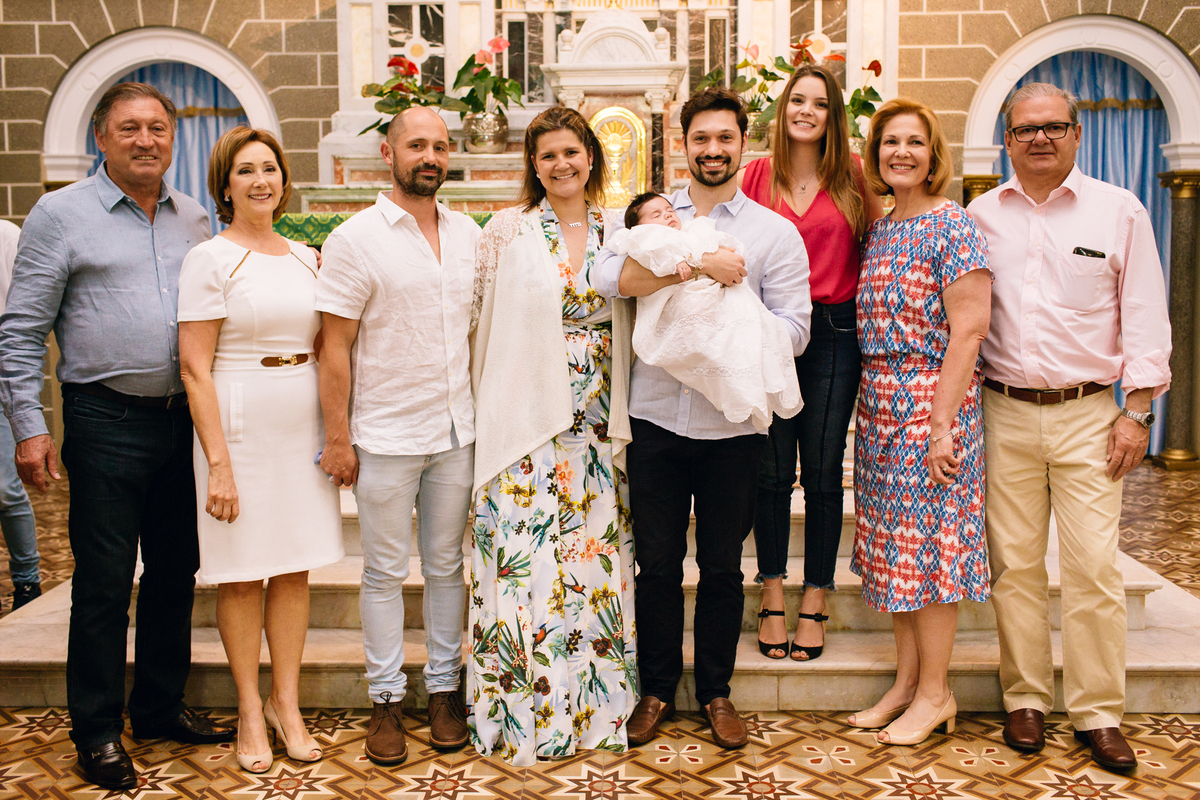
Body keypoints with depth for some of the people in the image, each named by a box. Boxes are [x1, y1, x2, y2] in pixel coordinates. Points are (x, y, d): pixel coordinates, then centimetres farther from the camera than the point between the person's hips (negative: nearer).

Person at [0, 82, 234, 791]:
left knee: (176, 571, 12)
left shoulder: (193, 217, 11)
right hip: (107, 421, -5)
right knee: (104, 580, 2)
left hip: (184, 418, 5)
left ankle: (162, 707, 29)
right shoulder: (61, 214, -2)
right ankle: (98, 732, 17)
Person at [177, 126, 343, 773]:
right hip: (239, 425, -5)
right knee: (242, 573, 4)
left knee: (295, 567, 10)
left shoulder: (304, 257, 11)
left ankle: (286, 703, 23)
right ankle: (249, 711, 19)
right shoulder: (210, 258, -6)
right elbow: (194, 367, -10)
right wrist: (218, 463, -15)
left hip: (303, 424, 5)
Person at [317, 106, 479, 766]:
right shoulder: (356, 239, -7)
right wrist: (336, 436, -9)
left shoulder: (469, 235, 7)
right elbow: (335, 347, -7)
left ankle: (444, 687, 27)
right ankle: (386, 699, 21)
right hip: (384, 437, -4)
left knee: (446, 565, 13)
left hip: (456, 432, 4)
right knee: (385, 572, 7)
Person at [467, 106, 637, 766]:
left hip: (597, 426, 3)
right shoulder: (507, 230, 1)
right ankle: (523, 717, 12)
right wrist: (490, 403, 0)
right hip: (525, 420, -3)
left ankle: (597, 707, 22)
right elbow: (479, 319, 2)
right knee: (527, 562, -3)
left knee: (595, 561, 8)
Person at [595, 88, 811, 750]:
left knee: (722, 566, 11)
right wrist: (698, 264, -21)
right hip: (656, 418, 1)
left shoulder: (775, 232, 4)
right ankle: (657, 690, 27)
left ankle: (716, 691, 29)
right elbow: (609, 278, -13)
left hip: (732, 426, 0)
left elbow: (793, 330, -3)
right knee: (657, 563, 10)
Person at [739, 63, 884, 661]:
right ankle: (773, 594, 19)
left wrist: (868, 181, -2)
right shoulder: (757, 175, 6)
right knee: (772, 471, 5)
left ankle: (815, 602, 17)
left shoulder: (850, 175, 5)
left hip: (833, 334, 0)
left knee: (823, 472, 5)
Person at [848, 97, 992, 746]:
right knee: (893, 540, 11)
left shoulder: (953, 226, -9)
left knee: (927, 537, -1)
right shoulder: (878, 231, 13)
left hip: (931, 399, -7)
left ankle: (935, 692, 12)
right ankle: (906, 680, 23)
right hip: (878, 400, 7)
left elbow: (968, 329, -15)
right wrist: (870, 403, 7)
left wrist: (942, 422, -19)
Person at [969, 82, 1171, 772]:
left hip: (1088, 416, -1)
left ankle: (1099, 713, 10)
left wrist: (1138, 410, -3)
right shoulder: (981, 216, 9)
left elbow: (1144, 316, 4)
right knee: (1015, 564, 5)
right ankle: (1026, 700, 17)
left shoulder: (1120, 211, 5)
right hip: (1004, 412, 2)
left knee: (1095, 567, -3)